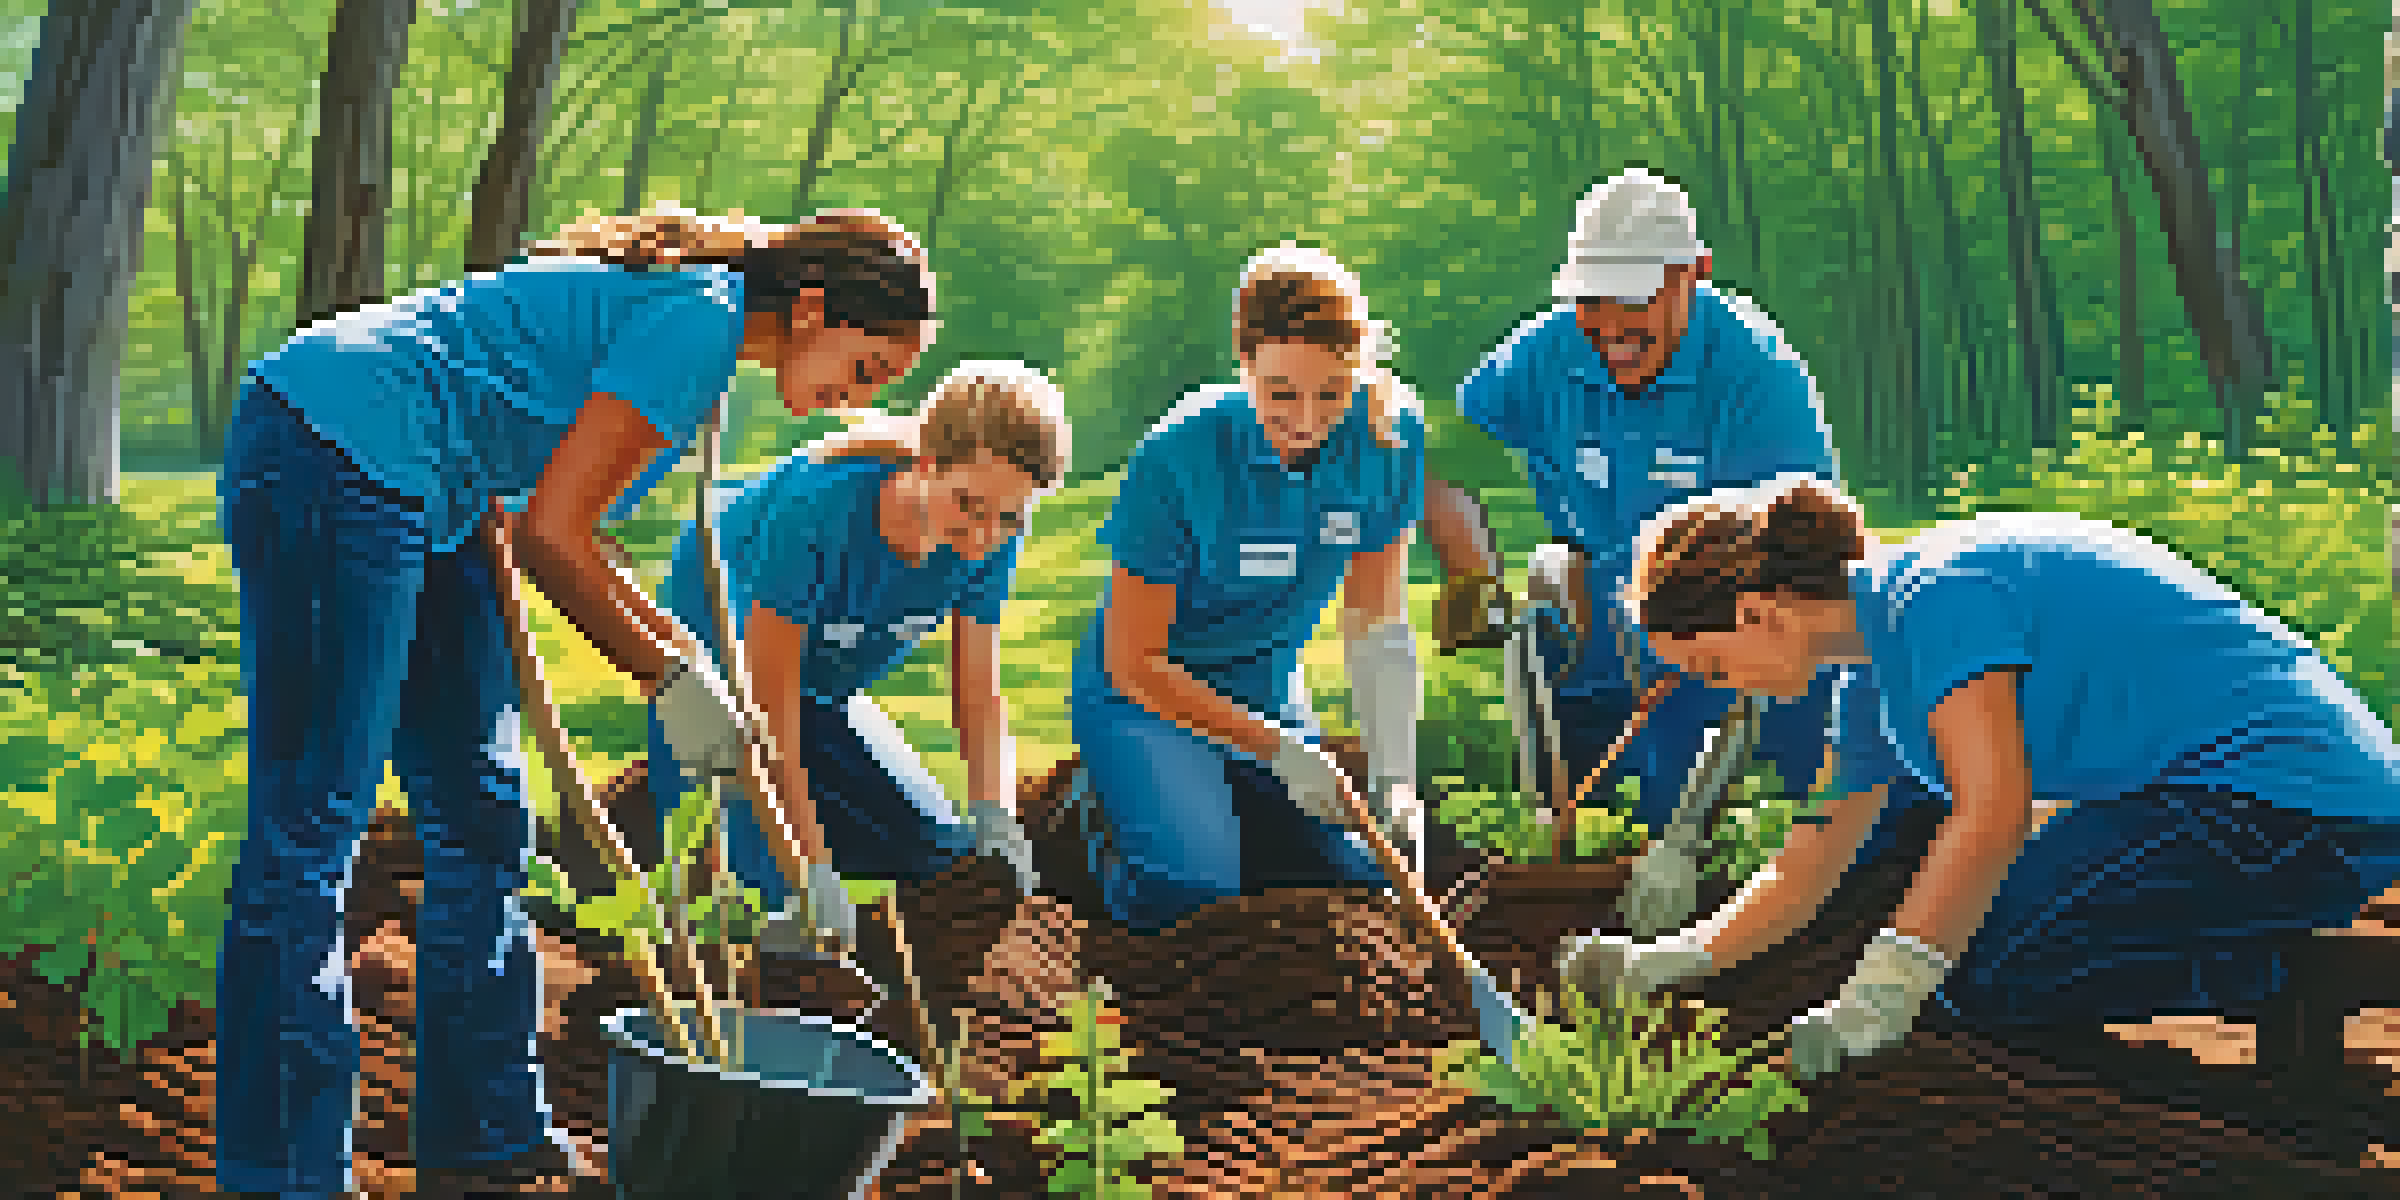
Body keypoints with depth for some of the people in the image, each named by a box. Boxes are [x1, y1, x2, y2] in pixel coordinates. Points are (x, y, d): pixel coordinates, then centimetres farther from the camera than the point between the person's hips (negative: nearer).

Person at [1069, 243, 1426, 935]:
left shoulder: (1390, 434, -14)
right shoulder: (1179, 457, -26)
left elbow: (1378, 626, -5)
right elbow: (1131, 662, -19)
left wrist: (1396, 778, -14)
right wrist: (1278, 751, -22)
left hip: (1271, 698, 5)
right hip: (1141, 697, -5)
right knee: (1193, 886, -28)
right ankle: (1119, 847, 7)